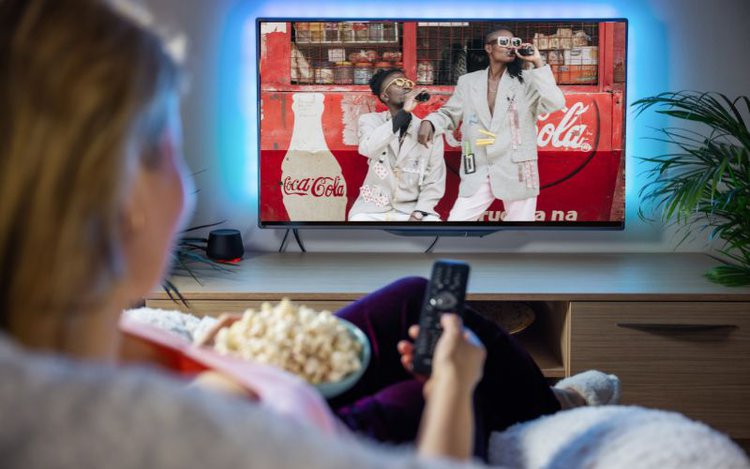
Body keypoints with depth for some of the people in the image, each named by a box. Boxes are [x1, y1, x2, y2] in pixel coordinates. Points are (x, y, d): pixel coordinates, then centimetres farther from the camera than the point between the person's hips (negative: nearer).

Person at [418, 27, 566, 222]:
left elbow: (555, 104, -12)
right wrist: (429, 122, -9)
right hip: (478, 172, 2)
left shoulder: (526, 80, 1)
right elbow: (449, 114, 13)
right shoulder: (468, 82, 9)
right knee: (456, 219, -3)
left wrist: (538, 63, -13)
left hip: (516, 170, -1)